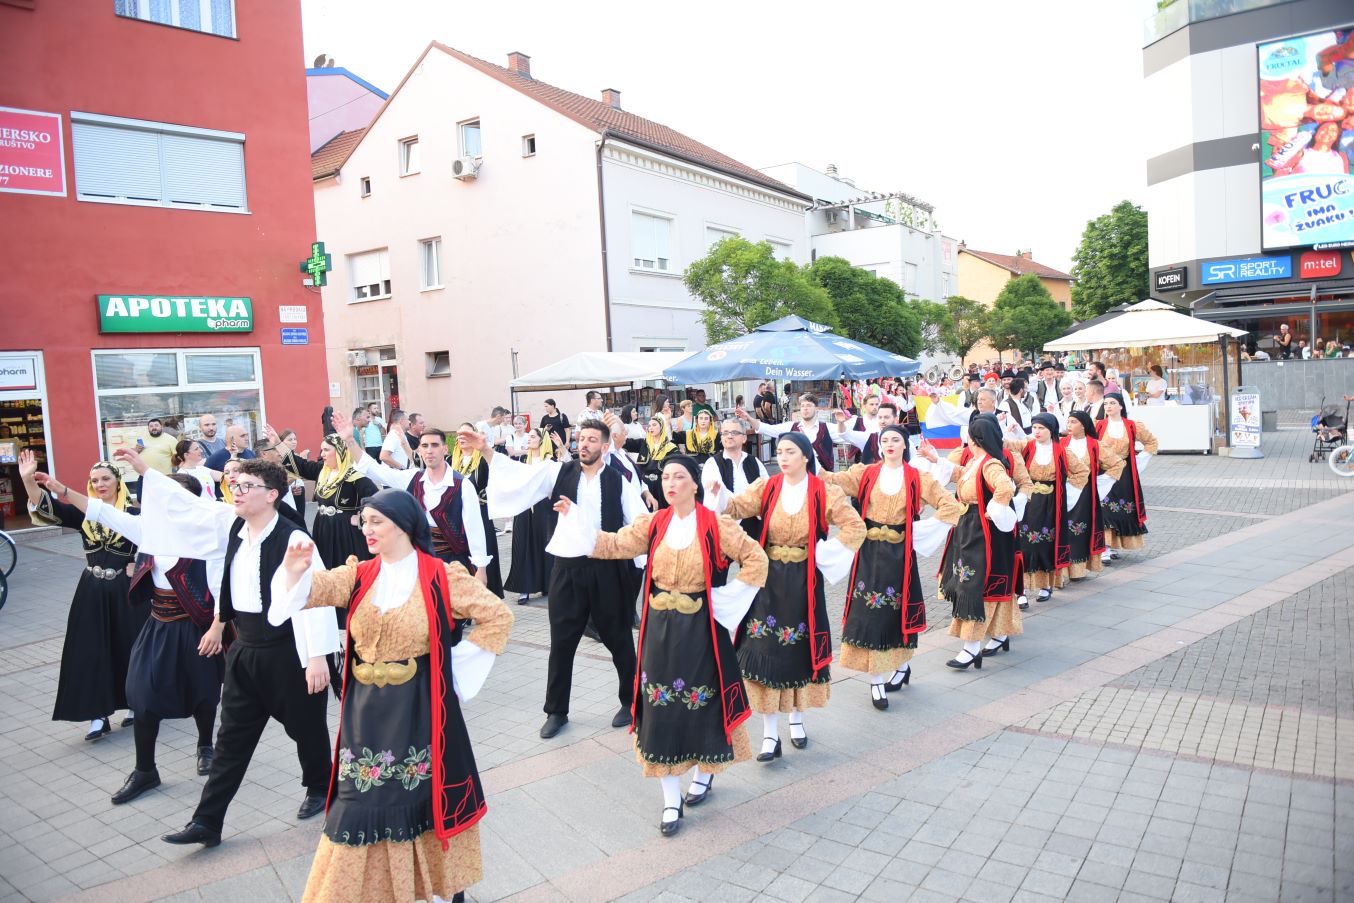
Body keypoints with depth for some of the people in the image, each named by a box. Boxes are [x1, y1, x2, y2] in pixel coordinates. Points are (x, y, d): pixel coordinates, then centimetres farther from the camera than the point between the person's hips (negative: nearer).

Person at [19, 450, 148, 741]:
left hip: (126, 590, -3)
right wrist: (28, 480, -25)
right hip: (92, 591, 3)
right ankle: (98, 716, 7)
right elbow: (47, 509, -11)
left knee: (130, 648, 5)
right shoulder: (83, 513, 3)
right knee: (91, 652, 2)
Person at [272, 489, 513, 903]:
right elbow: (310, 590, -11)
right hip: (367, 711, 4)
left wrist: (456, 667, -9)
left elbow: (498, 617, -9)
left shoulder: (442, 577, -10)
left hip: (418, 710, -4)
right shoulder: (359, 576, 3)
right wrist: (295, 570, -33)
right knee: (365, 799, 11)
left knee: (425, 796, 7)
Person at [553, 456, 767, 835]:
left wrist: (725, 599, -11)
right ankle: (671, 799, 18)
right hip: (660, 630, 3)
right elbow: (611, 545, 2)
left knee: (702, 702, 9)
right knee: (661, 708, 5)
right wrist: (573, 518, -7)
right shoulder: (653, 524, 3)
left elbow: (756, 559, -7)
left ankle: (704, 774, 38)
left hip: (701, 630, -3)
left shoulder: (716, 526, -8)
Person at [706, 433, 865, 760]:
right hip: (769, 580, 1)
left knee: (800, 648, 11)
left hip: (803, 582, 0)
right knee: (765, 650, -3)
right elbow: (738, 507, -12)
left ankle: (797, 719, 32)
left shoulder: (823, 492, -5)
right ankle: (770, 734, 4)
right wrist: (719, 494, -31)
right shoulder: (766, 487, 0)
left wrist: (823, 554, -11)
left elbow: (855, 527, -5)